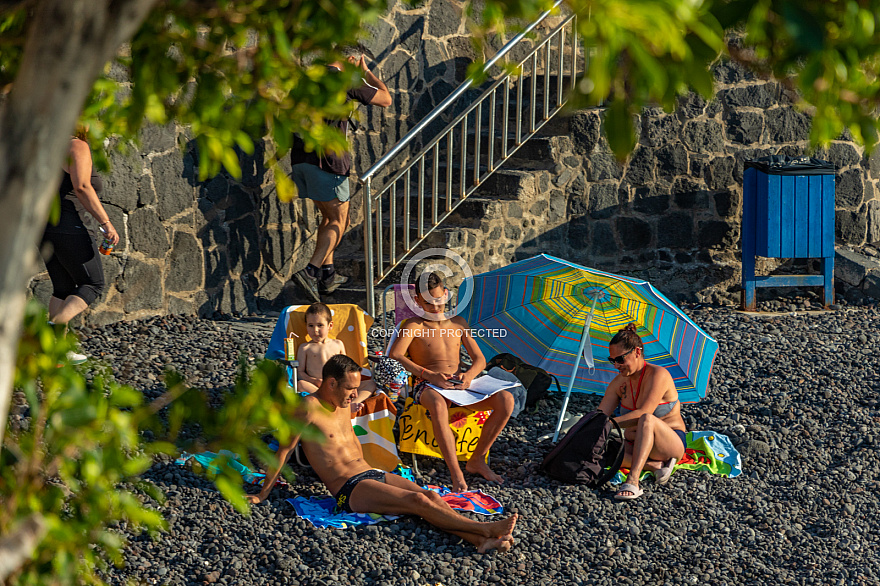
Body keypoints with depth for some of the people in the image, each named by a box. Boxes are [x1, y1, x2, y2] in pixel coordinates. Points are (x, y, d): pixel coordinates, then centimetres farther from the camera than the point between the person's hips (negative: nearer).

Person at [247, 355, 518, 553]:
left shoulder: (343, 404, 15)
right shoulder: (309, 408, -11)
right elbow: (284, 450, -8)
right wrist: (263, 493, -5)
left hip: (373, 474, 8)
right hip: (348, 489, -8)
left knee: (430, 496, -18)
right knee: (418, 501, -25)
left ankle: (480, 540, -36)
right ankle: (486, 528, -31)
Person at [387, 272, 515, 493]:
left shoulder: (458, 323, 20)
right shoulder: (414, 326, 5)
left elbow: (479, 359, 19)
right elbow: (394, 355, -12)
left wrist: (470, 374, -7)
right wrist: (429, 374, -23)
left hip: (458, 384, 5)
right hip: (427, 386, -5)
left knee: (506, 400, -20)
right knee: (438, 406, -44)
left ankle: (477, 460, -9)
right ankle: (456, 474, -44)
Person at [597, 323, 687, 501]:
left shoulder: (658, 375, -16)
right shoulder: (619, 383, 5)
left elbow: (643, 414, -26)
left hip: (672, 444, -6)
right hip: (635, 445, 6)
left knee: (647, 420, -40)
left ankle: (632, 481, -50)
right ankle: (656, 465, -23)